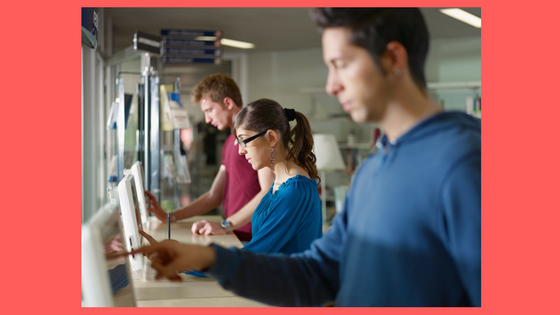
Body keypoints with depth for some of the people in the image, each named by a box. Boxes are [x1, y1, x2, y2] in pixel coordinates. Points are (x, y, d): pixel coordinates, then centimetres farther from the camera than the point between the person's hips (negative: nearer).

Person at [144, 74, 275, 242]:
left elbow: (270, 193, -17)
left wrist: (226, 225, -18)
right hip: (234, 239, 8)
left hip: (251, 241, -8)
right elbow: (214, 196, 24)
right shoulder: (230, 142, 22)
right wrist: (169, 217, 16)